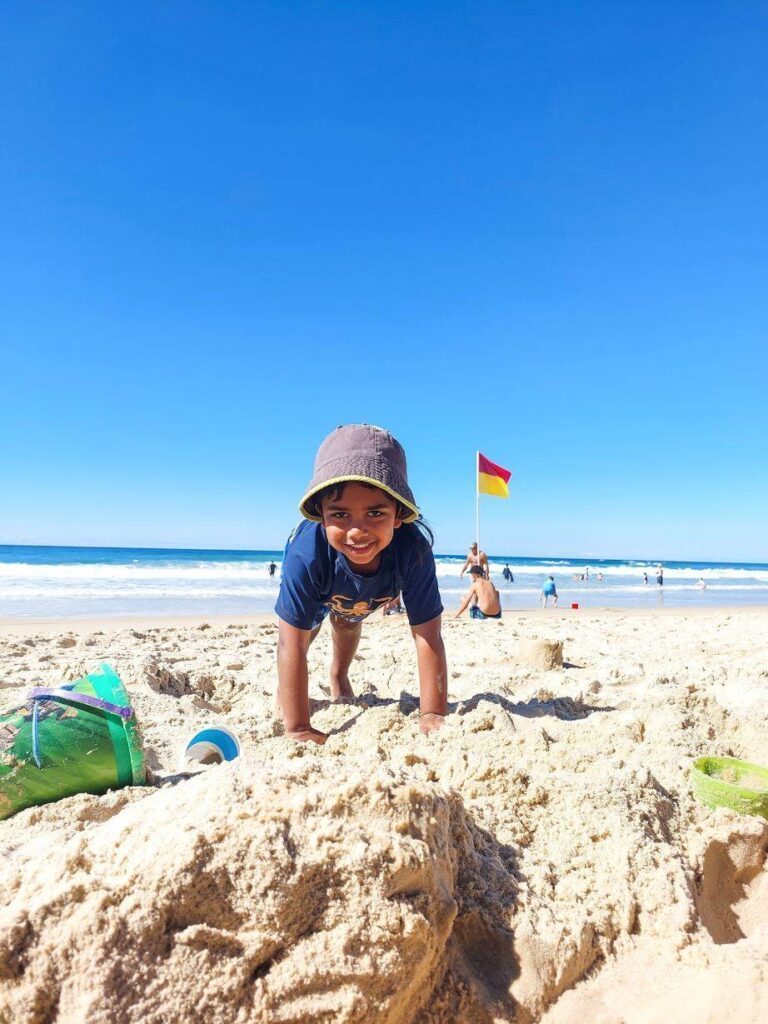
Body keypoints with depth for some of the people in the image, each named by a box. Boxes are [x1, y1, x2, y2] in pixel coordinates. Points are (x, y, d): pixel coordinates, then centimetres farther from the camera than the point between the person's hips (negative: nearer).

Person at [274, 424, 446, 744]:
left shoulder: (414, 549, -48)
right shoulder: (306, 553, -51)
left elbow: (428, 637, -42)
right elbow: (291, 645, -47)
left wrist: (433, 715, -43)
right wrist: (297, 729, -45)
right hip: (313, 585, -2)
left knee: (348, 625, 28)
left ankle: (339, 676, 59)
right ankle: (286, 686, 43)